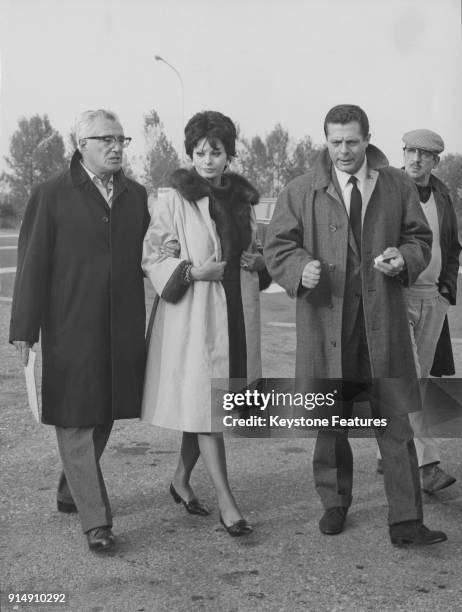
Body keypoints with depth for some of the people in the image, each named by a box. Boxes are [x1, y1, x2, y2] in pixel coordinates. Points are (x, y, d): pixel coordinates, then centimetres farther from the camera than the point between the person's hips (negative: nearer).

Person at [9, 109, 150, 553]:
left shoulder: (136, 196, 11)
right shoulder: (52, 196, -2)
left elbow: (146, 257, 13)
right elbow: (32, 264, -4)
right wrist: (25, 328, -8)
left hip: (123, 329, 5)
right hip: (70, 329, -5)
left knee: (103, 416, 14)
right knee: (75, 421, -2)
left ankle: (70, 492, 34)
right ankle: (95, 520, 3)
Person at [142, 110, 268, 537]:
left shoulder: (243, 198, 11)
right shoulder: (175, 201, -6)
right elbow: (152, 257, -5)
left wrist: (259, 261, 2)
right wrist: (193, 271, -18)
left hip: (237, 312, 6)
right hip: (194, 314, -5)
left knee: (201, 403, 13)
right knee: (205, 403, -6)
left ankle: (181, 479, 31)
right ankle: (226, 502, -2)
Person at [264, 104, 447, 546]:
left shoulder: (397, 186, 9)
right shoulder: (301, 192, 5)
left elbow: (419, 238, 14)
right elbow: (278, 246, 4)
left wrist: (404, 257, -8)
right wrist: (301, 268, -17)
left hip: (384, 319, 0)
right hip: (326, 317, 0)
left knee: (395, 421, -2)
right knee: (330, 421, 12)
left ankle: (405, 521, 3)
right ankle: (334, 504, 30)